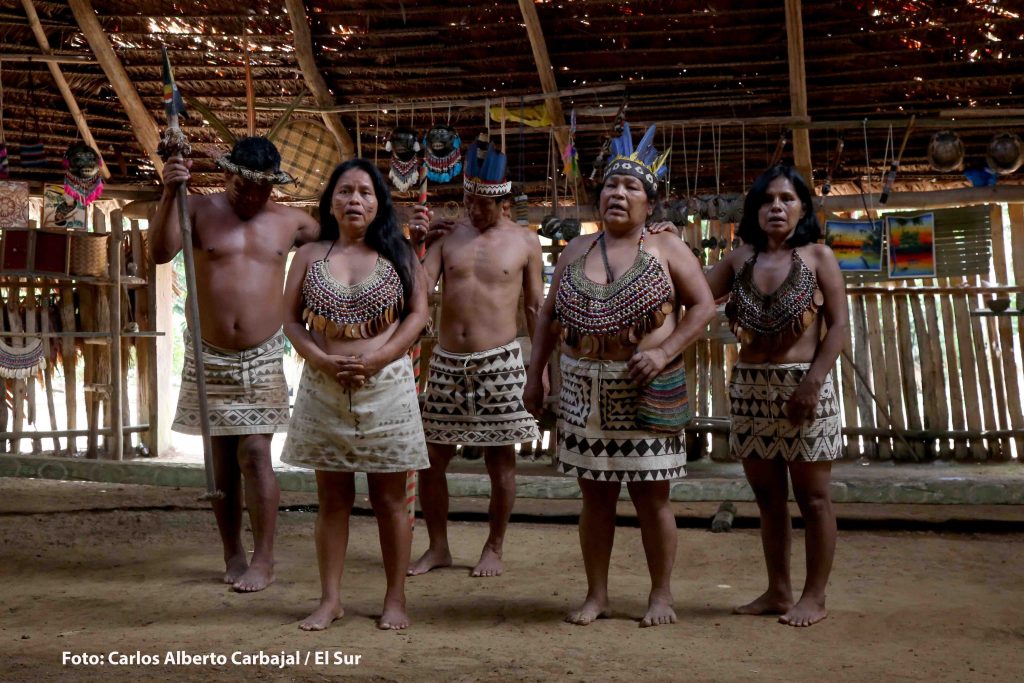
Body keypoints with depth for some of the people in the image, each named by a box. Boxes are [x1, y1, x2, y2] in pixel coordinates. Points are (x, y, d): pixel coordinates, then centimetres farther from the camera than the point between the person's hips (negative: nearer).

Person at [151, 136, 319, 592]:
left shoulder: (289, 222, 6)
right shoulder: (200, 210, 1)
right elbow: (160, 252, -14)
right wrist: (169, 195, -25)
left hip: (262, 358, 0)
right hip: (208, 357, 1)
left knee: (255, 456, -6)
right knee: (221, 460, 8)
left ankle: (263, 560, 3)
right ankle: (233, 554, 20)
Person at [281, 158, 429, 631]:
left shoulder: (397, 254, 4)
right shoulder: (309, 256, 8)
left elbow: (417, 314, -2)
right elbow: (291, 318, 4)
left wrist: (375, 359, -14)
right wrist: (323, 361, -12)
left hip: (387, 386, -1)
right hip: (324, 388, 2)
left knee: (389, 498, 4)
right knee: (332, 497, 9)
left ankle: (395, 599, 15)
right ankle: (330, 599, 19)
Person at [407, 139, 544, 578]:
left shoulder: (524, 241, 3)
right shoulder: (447, 234, 6)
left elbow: (535, 308, 7)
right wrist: (416, 241, -13)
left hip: (499, 362, -2)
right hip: (446, 362, 3)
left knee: (500, 459, 5)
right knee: (431, 457, 6)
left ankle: (494, 549, 22)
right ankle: (437, 547, 23)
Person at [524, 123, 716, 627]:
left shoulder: (666, 248, 2)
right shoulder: (576, 251, 11)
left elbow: (703, 306, -2)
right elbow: (549, 315, 14)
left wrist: (664, 353, -15)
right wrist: (535, 375, 8)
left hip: (646, 392, -3)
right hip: (584, 390, 3)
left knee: (651, 496, 4)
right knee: (595, 495, 10)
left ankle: (661, 594, 20)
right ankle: (596, 594, 22)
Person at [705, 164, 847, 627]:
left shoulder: (817, 256, -1)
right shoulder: (740, 258, 9)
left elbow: (838, 325, -7)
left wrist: (813, 381, -16)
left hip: (803, 386, -4)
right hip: (749, 386, 4)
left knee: (812, 497, 4)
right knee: (768, 496, 12)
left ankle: (814, 596, 16)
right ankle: (777, 591, 24)